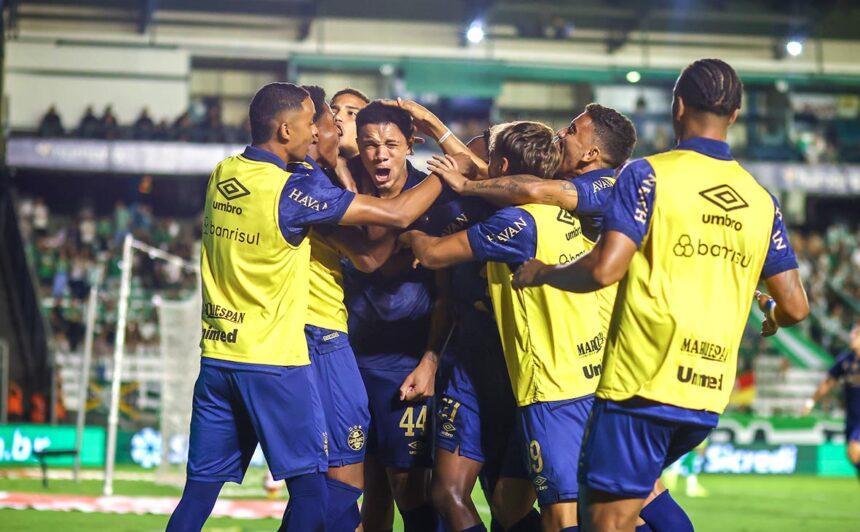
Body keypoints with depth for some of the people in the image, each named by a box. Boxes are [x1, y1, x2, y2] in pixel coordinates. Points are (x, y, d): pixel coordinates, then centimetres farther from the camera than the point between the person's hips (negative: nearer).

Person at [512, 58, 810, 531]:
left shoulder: (649, 174, -5)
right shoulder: (761, 200, 9)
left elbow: (604, 268, -16)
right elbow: (795, 306, 10)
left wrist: (543, 272, 3)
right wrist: (772, 318, 34)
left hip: (641, 383, -6)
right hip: (710, 394, 6)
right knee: (638, 483, 27)